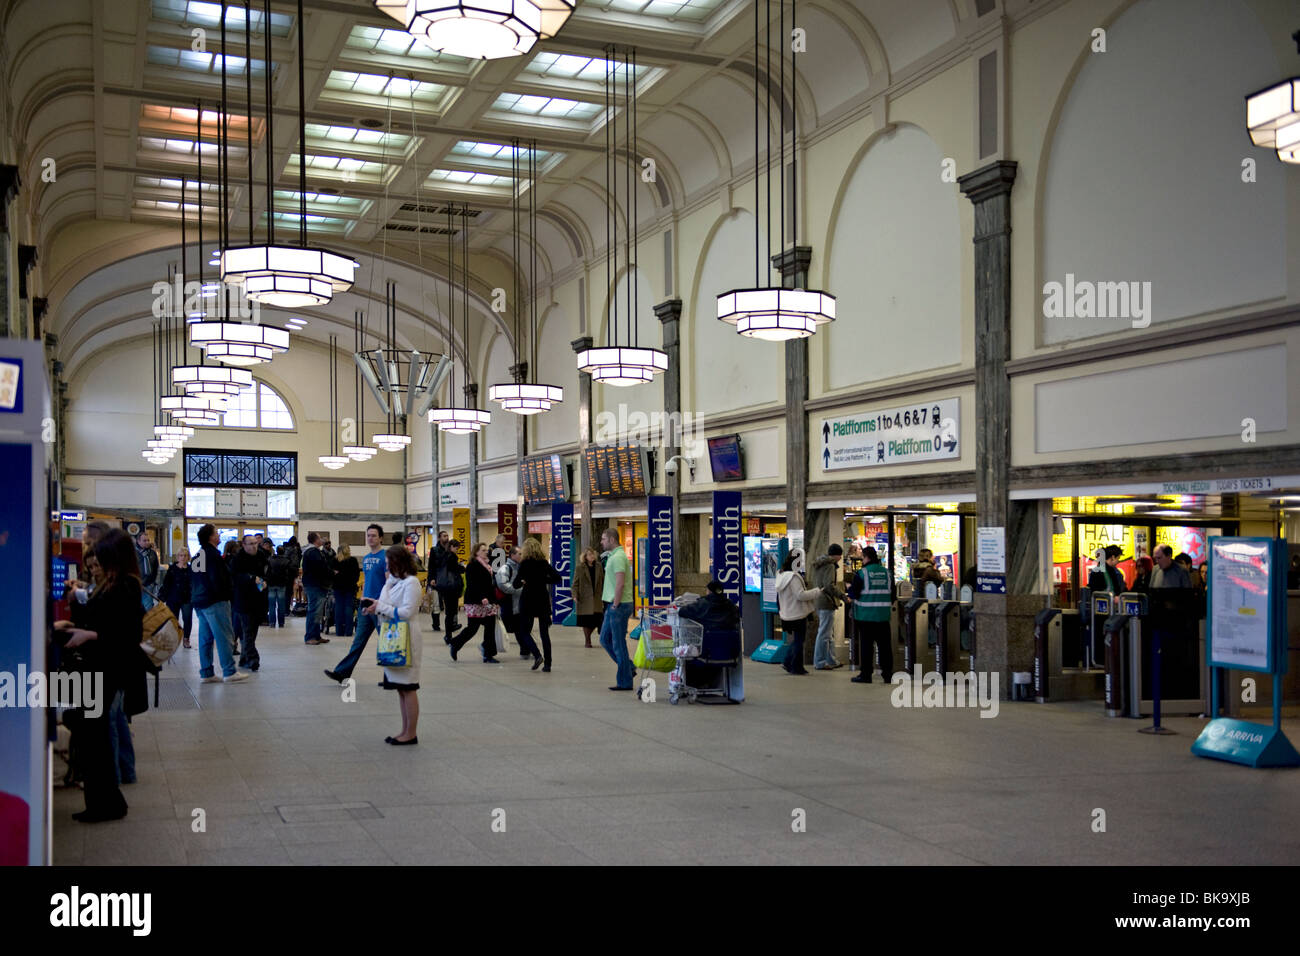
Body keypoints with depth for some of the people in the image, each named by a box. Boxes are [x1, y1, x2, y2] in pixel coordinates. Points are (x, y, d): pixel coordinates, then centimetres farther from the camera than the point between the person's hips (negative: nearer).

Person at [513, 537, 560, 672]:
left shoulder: (525, 564, -9)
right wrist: (543, 580, 9)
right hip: (543, 600, 4)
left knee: (523, 631, 6)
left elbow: (516, 584, -11)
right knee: (544, 633, 8)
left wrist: (522, 581, 9)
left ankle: (537, 655, -15)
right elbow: (558, 578, 3)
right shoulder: (544, 563, 3)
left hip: (528, 601, -4)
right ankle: (547, 664, 4)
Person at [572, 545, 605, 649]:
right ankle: (587, 641, 14)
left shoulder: (599, 566, 8)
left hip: (597, 598, 3)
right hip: (585, 598, -3)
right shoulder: (580, 567, -2)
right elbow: (575, 583, -3)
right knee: (586, 621, 2)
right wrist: (575, 596, -13)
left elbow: (603, 581, 12)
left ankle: (587, 635, 24)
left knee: (596, 620, -1)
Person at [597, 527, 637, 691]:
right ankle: (629, 668, 21)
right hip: (613, 605, 10)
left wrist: (615, 605, -19)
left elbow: (620, 584, -23)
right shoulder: (613, 556, 16)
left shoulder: (618, 557, -16)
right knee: (605, 639, 15)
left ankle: (625, 682, 4)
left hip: (619, 606, -10)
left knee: (619, 644, -3)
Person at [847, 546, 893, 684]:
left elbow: (853, 595, -6)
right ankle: (888, 673, 13)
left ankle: (865, 673, 5)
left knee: (866, 645, 2)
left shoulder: (861, 573, -9)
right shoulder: (886, 572, 5)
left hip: (866, 615, -4)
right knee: (885, 644, 9)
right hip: (883, 615, 4)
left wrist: (850, 587, 14)